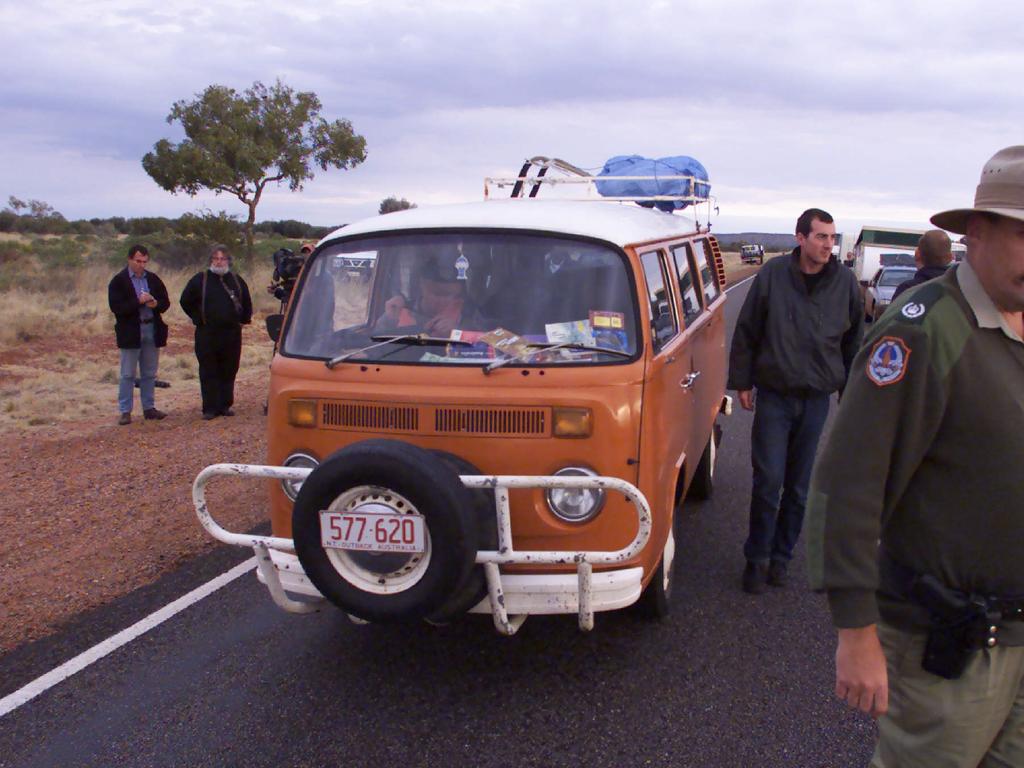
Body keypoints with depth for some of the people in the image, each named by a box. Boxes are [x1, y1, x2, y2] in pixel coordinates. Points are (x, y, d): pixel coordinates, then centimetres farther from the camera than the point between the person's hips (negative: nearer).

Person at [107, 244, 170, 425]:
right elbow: (116, 307, -14)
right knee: (128, 374, 0)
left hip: (152, 330, 4)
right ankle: (125, 411, 5)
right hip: (130, 332, -4)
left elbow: (166, 302, 10)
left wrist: (156, 304, -12)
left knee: (149, 374, 11)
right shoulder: (118, 281, -5)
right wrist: (139, 301, -22)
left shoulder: (153, 279, 9)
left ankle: (149, 408, 19)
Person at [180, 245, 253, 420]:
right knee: (208, 373, -1)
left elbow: (246, 304, 24)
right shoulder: (200, 279, 2)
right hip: (207, 335, -2)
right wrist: (198, 319, 5)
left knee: (229, 372, 5)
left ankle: (225, 405, 14)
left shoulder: (237, 281, 10)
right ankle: (210, 408, 3)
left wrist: (243, 320, 15)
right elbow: (186, 302, 10)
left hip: (232, 334, 3)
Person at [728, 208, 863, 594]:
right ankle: (757, 558, 11)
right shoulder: (772, 275, -5)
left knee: (798, 486, 9)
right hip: (773, 395, -2)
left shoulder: (845, 282, 0)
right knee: (768, 480, -4)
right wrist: (742, 381, 2)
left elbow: (854, 341, 11)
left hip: (816, 399, 2)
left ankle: (781, 556, 24)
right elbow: (746, 331, 2)